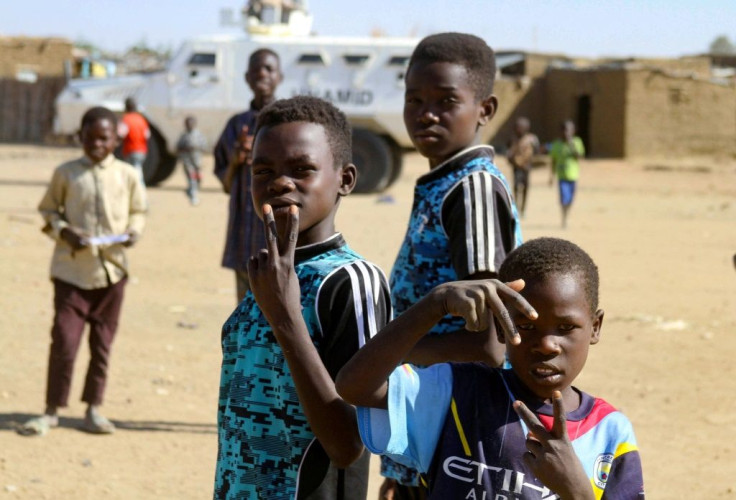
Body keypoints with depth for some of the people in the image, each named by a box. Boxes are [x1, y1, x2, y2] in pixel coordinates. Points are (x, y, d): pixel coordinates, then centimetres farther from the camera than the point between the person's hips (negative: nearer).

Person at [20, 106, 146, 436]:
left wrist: (133, 232, -7)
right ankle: (52, 410, 5)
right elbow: (48, 210, 7)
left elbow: (138, 211, 13)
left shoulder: (126, 175, 4)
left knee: (102, 342, 8)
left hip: (111, 269, 2)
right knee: (64, 340, -6)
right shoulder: (66, 174, 0)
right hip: (71, 269, -2)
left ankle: (93, 409, 19)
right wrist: (64, 232, -11)